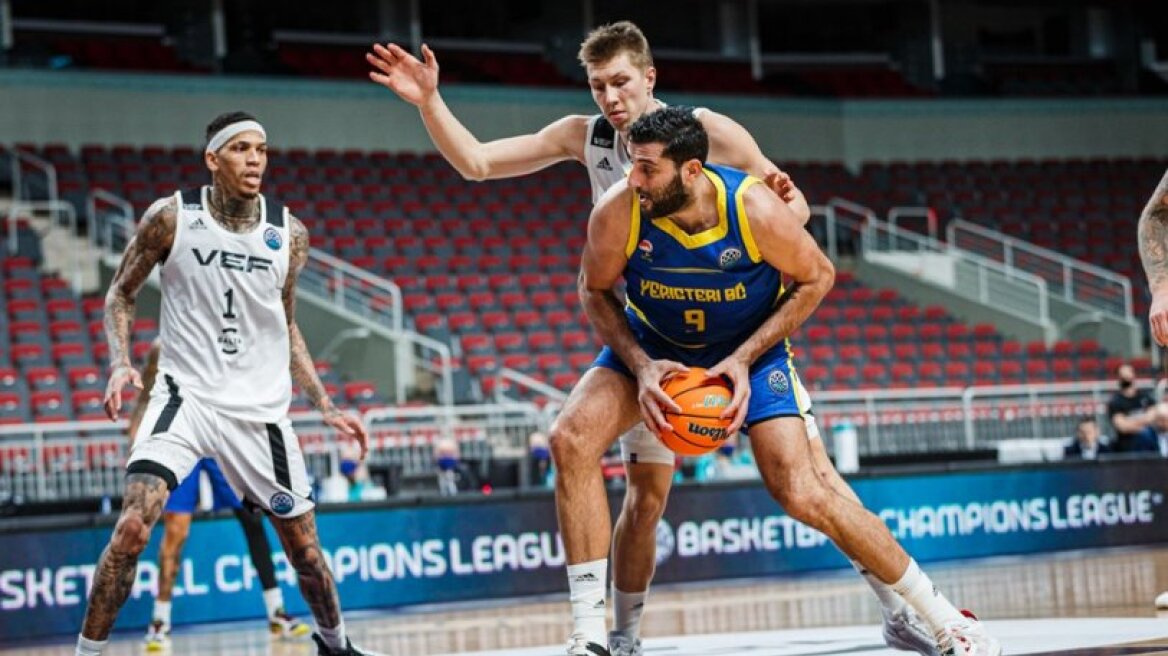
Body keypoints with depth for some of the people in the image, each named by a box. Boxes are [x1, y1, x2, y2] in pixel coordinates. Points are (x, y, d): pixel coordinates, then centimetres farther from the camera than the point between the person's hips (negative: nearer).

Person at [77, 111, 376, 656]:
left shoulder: (289, 234, 2)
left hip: (261, 407, 3)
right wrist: (120, 364, -14)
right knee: (133, 524, -23)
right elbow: (120, 295, 4)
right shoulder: (172, 217, -7)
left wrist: (325, 406, 9)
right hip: (185, 394, -3)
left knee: (304, 544, 10)